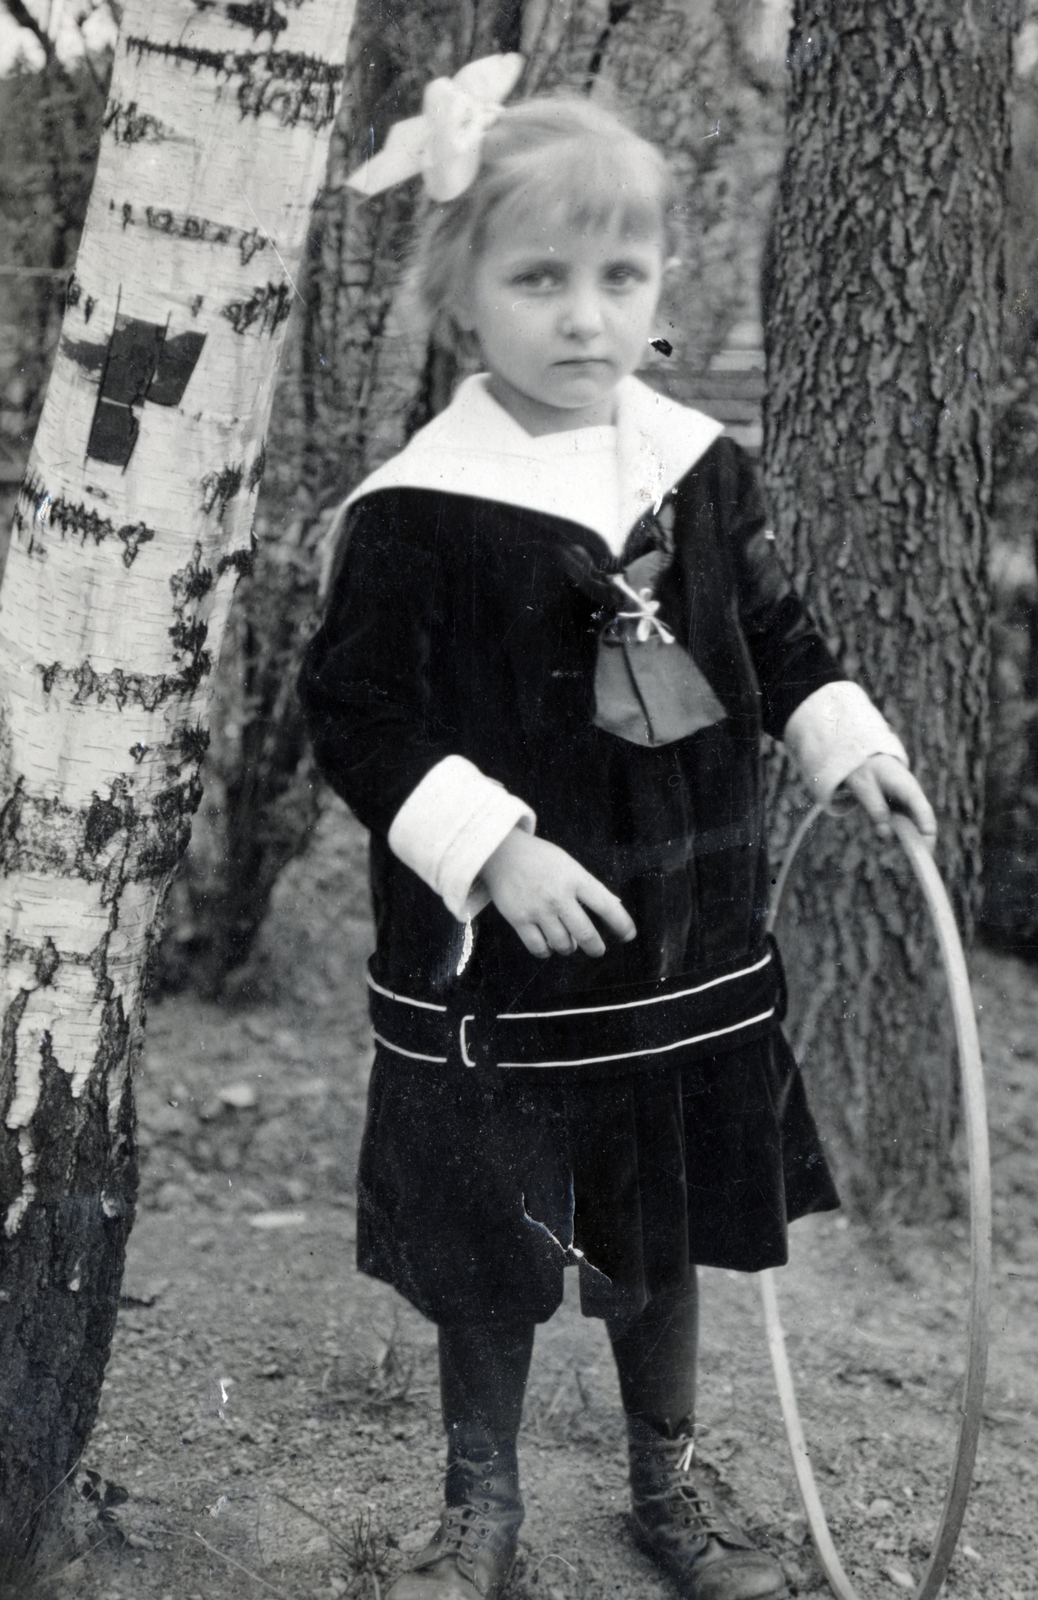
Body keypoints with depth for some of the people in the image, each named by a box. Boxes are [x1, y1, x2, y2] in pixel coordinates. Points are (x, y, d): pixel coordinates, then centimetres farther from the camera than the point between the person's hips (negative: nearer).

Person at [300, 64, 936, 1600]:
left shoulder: (703, 466, 1)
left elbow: (774, 630, 15)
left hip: (686, 948, 4)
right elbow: (356, 710, -13)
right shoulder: (415, 510, -15)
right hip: (495, 969, -4)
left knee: (667, 1240, 19)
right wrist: (493, 848, -23)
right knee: (487, 1257, 10)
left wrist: (845, 737, 1)